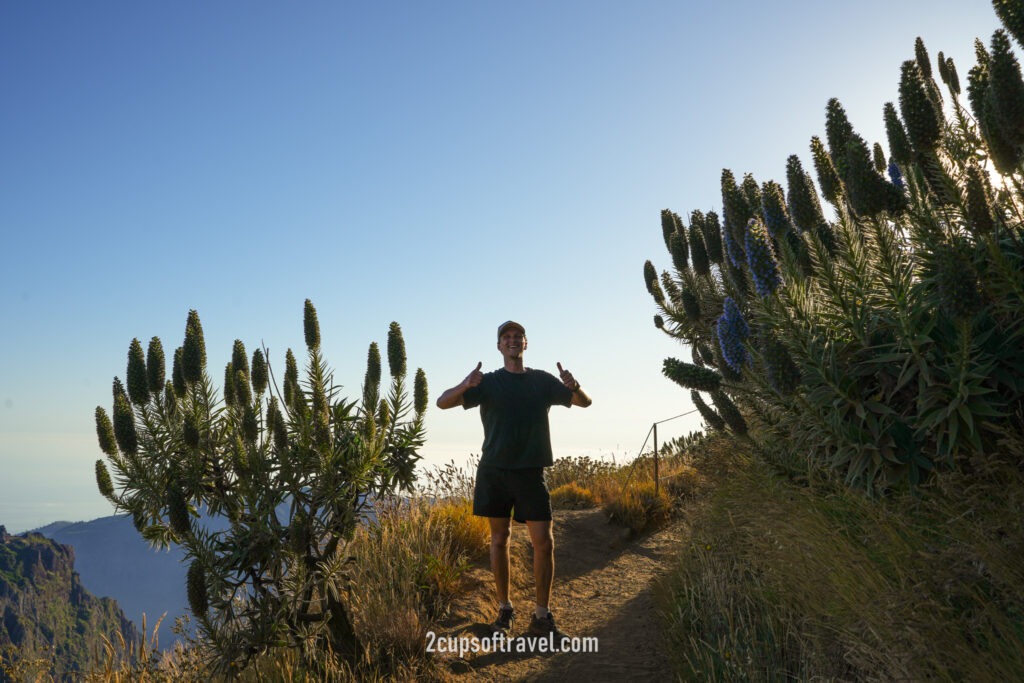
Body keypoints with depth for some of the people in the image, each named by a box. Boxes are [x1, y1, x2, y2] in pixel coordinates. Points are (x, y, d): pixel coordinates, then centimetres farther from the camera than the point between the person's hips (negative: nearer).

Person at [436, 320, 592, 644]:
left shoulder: (542, 381, 9)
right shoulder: (488, 382, 5)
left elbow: (584, 402, 8)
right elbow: (443, 402, -3)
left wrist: (574, 386, -17)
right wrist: (465, 386, -25)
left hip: (530, 472, 0)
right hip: (493, 471, 0)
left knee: (543, 542, -4)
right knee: (499, 539, 7)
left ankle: (542, 617, 9)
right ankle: (504, 609, 22)